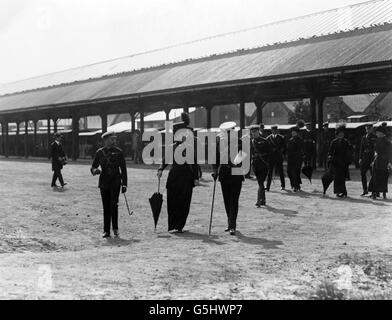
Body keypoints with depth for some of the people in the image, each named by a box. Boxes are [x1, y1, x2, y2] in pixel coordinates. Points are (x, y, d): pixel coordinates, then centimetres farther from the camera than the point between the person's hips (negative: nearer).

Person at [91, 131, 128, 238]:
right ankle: (106, 231, 12)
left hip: (115, 183, -2)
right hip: (104, 183, 2)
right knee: (106, 207, 5)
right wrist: (95, 170, -16)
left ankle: (115, 229, -1)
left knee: (114, 205, -13)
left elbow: (123, 169, 5)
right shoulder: (99, 152, 6)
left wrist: (124, 184, 2)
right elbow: (93, 167, 10)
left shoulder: (118, 152, 3)